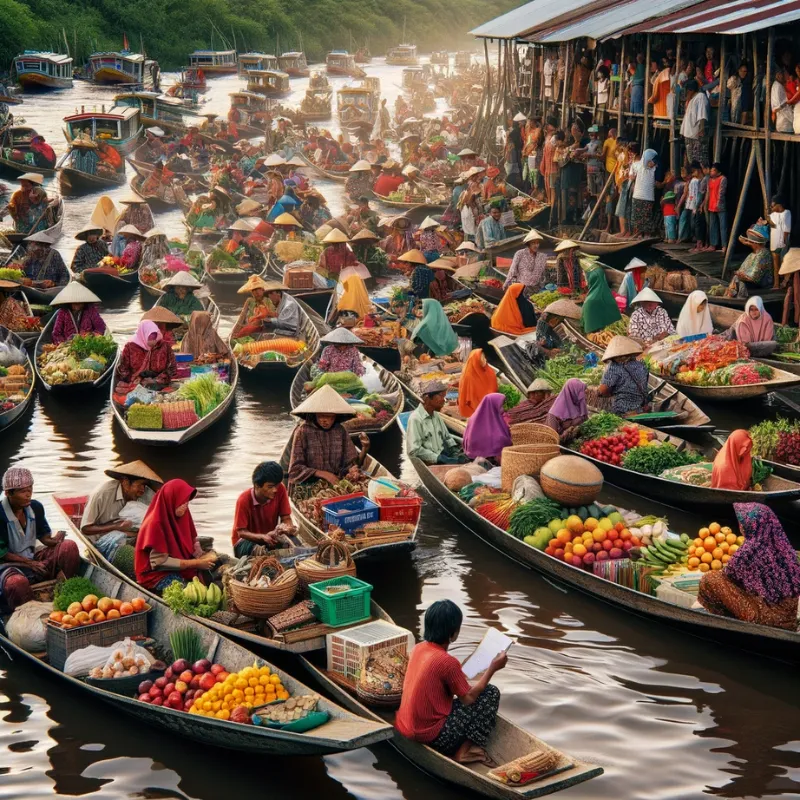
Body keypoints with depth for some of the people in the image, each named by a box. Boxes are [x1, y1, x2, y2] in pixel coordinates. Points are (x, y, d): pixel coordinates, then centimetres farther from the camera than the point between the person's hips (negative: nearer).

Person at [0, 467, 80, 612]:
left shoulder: (35, 507, 1)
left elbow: (45, 537, 10)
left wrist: (55, 540, -15)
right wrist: (30, 563, -19)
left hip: (33, 558, 6)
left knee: (69, 547, -17)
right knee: (17, 583, -43)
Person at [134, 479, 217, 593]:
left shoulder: (180, 517, 5)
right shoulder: (155, 524, -18)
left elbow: (192, 544, 13)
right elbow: (160, 562, -20)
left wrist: (203, 557, -9)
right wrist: (196, 563, -19)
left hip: (180, 569, 7)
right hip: (157, 575, -7)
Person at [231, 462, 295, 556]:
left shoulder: (280, 490, -15)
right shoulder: (244, 500, -24)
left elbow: (286, 518, -10)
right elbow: (241, 532, -20)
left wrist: (287, 527, -35)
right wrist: (263, 537, -38)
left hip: (271, 536, 3)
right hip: (247, 539, -3)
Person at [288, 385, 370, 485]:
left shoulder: (340, 431, 3)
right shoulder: (303, 431, -7)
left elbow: (351, 462, 6)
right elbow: (295, 469, -6)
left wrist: (364, 450, -13)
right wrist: (323, 474, -16)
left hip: (335, 483, 4)